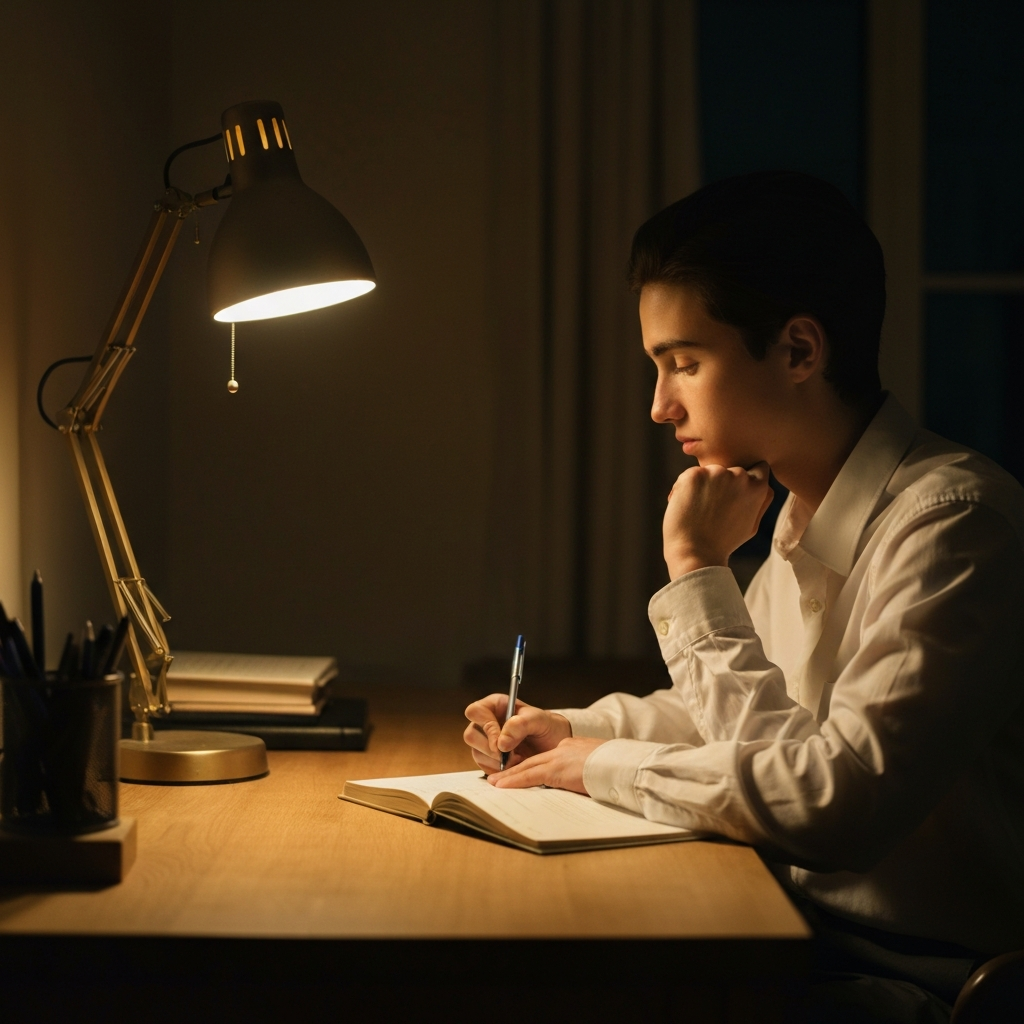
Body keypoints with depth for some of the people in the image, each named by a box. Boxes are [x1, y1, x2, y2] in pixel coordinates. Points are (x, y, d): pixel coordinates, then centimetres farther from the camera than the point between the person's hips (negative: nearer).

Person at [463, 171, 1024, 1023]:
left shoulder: (953, 518, -20)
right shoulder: (808, 520, 9)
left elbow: (832, 799, -27)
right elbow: (741, 716, 25)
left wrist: (698, 572, -17)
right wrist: (570, 729, 9)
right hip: (810, 941, 8)